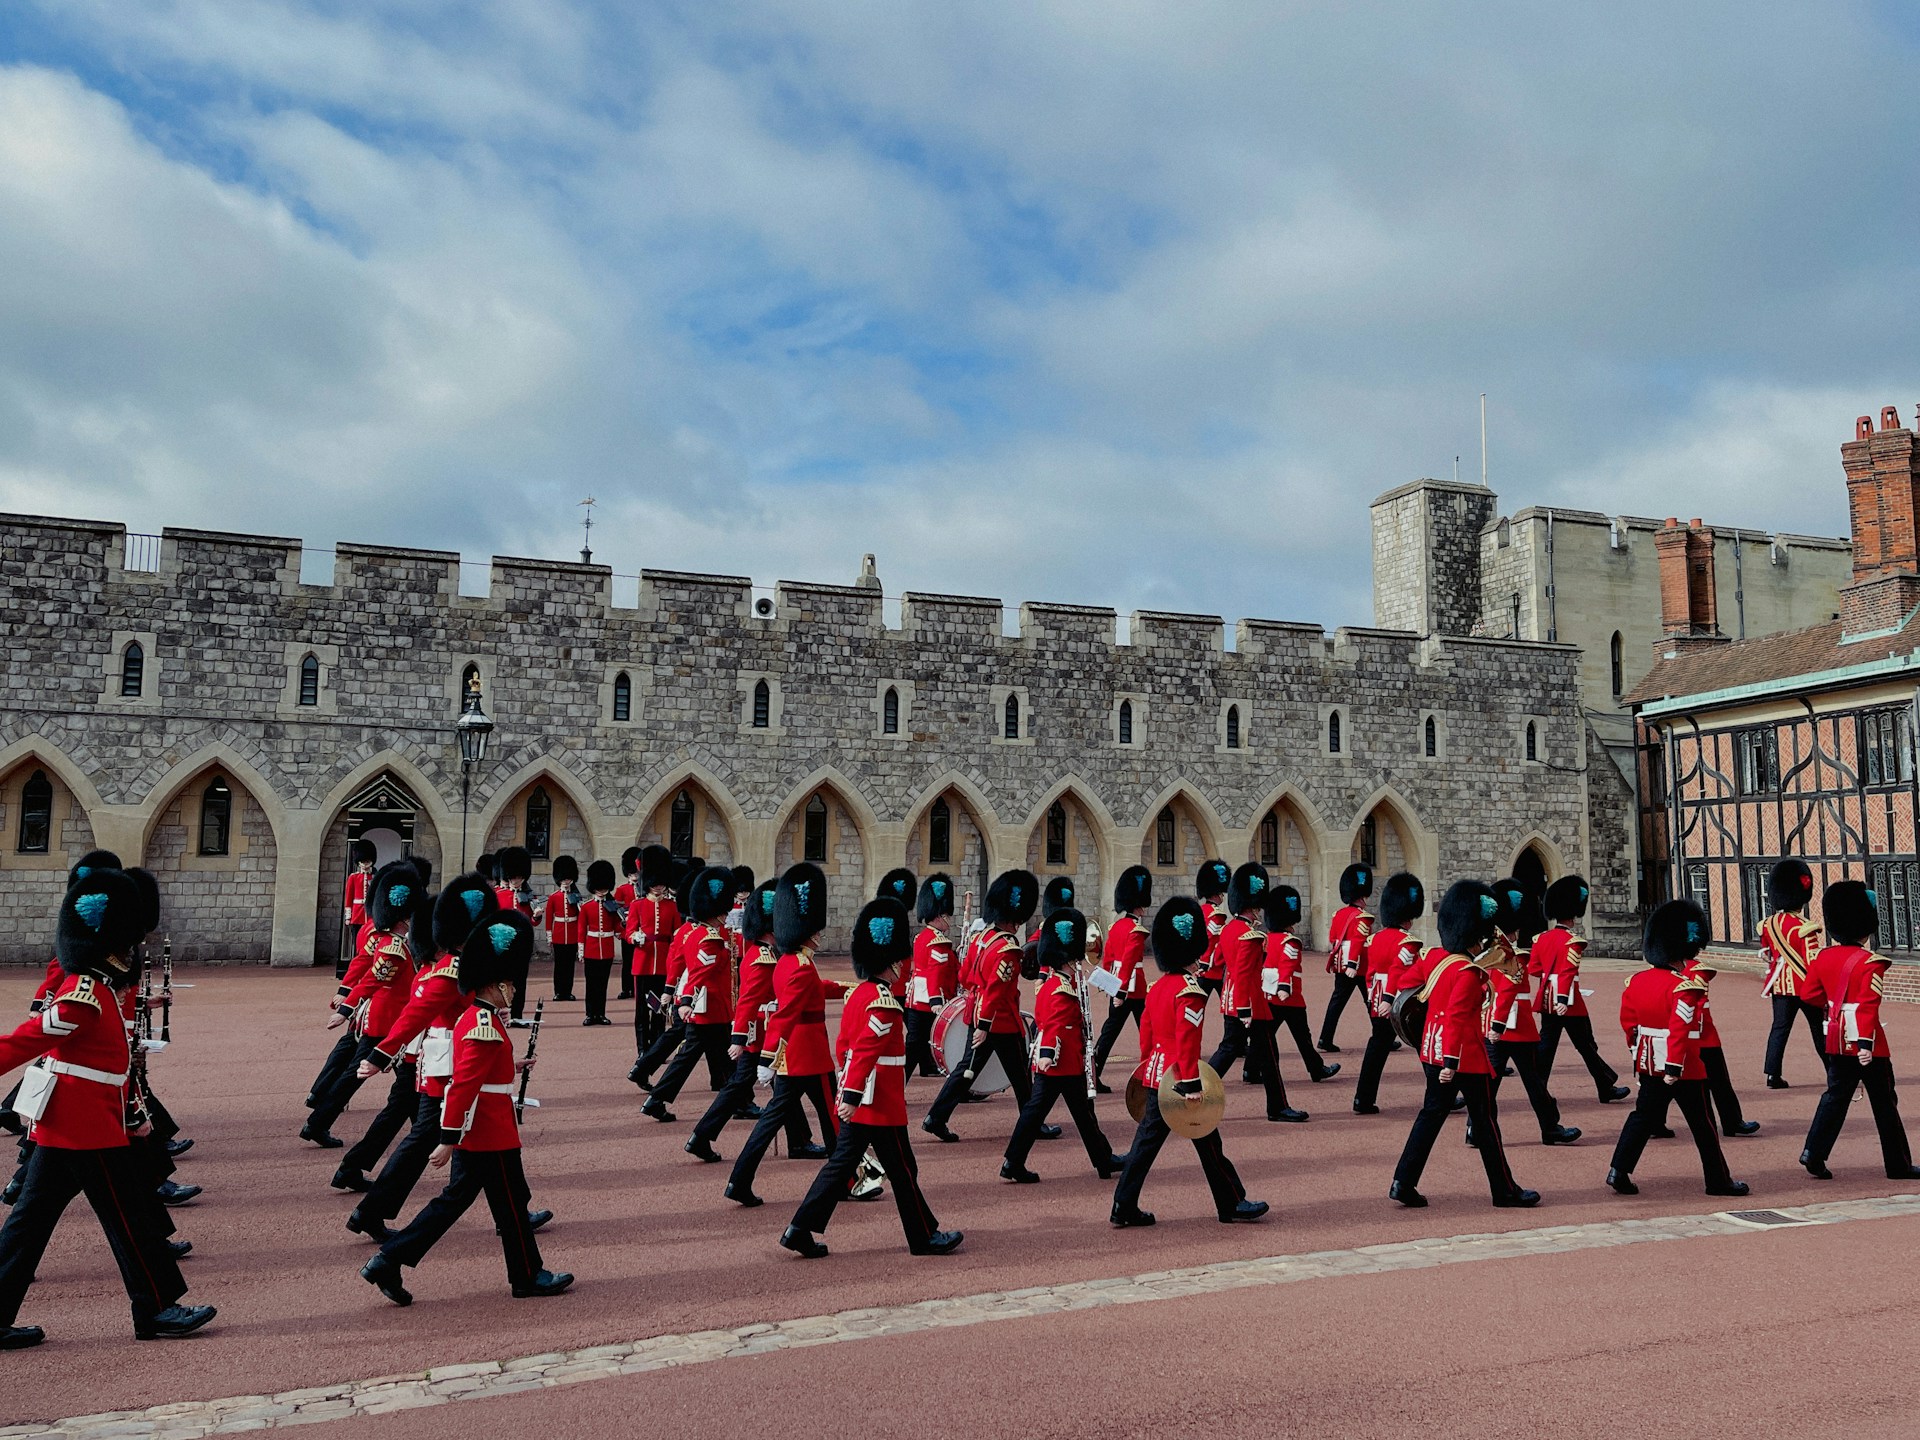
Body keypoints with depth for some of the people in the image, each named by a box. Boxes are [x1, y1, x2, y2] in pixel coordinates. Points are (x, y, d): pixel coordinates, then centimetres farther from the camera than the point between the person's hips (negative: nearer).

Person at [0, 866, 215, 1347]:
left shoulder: (89, 989, 13)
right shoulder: (86, 997, -20)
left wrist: (130, 1110, 20)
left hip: (60, 1127, 10)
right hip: (90, 1131, -10)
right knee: (130, 1217, 0)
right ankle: (157, 1310, 9)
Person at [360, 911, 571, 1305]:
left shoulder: (472, 1018, 9)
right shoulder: (486, 1028, -23)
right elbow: (463, 1085, -27)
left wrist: (510, 1067, 15)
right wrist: (448, 1141, -26)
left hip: (472, 1135, 10)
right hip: (492, 1136, -10)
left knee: (455, 1199, 15)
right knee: (511, 1205, 5)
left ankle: (387, 1263, 12)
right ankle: (529, 1277, 20)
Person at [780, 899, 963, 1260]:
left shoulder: (857, 994, 9)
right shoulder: (884, 1004, -19)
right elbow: (865, 1050, -27)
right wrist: (852, 1097, -29)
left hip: (856, 1102, 9)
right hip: (882, 1107, -9)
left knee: (842, 1163, 11)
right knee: (903, 1171, 4)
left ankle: (800, 1230, 8)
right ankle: (925, 1237, 17)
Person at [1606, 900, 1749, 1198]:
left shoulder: (1638, 981, 3)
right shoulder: (1685, 986, -18)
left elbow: (1628, 1020, 11)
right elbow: (1679, 1029, -25)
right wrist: (1674, 1067, -24)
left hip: (1649, 1064, 6)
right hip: (1684, 1069, -6)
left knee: (1643, 1117, 12)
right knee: (1702, 1124, 9)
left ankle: (1619, 1171, 4)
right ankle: (1719, 1180, 21)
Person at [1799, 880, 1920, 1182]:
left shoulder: (1824, 957, 2)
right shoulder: (1870, 962, -16)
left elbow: (1808, 994, 9)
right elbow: (1868, 1006, -23)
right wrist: (1866, 1043, -26)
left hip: (1838, 1038, 5)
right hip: (1865, 1041, -5)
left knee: (1836, 1096, 11)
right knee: (1884, 1103, 7)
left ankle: (1814, 1153, -1)